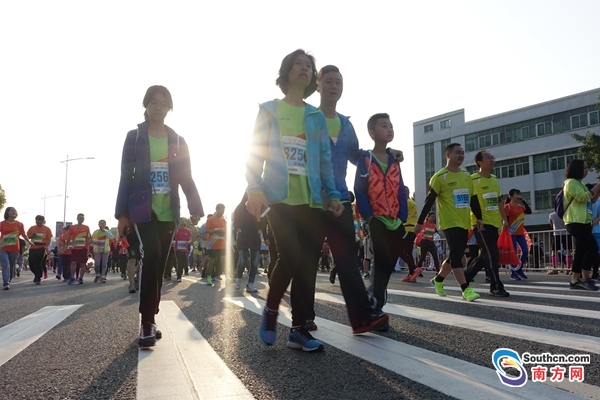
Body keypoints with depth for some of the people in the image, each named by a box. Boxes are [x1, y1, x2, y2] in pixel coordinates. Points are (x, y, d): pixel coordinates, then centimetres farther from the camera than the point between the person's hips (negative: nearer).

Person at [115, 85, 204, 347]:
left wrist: (195, 208, -6)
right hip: (143, 211, -3)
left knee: (158, 266, 6)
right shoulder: (134, 137, 5)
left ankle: (149, 321, 17)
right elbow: (126, 176, 1)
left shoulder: (178, 141, 12)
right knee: (150, 258, -22)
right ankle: (147, 324, -16)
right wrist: (122, 214, -5)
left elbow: (186, 178, 7)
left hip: (168, 213, 3)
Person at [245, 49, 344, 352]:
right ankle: (271, 310, 10)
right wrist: (255, 190, -13)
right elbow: (255, 153, 1)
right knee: (290, 256, -17)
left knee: (307, 262, 0)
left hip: (309, 199, 4)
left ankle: (299, 329, 9)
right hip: (279, 197, -4)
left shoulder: (317, 117, 17)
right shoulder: (269, 110, 8)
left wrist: (332, 194, 3)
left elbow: (324, 159, 15)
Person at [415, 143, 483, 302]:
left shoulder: (466, 175, 12)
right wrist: (420, 222, -10)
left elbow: (473, 199, 18)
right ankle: (466, 290, -9)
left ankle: (438, 280, 31)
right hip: (450, 223, -7)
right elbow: (429, 201, -10)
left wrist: (478, 217, 11)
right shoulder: (440, 177, -9)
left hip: (464, 223, 7)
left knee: (456, 255, 13)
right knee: (456, 256, -11)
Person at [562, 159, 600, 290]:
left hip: (583, 222, 10)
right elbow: (582, 197, -18)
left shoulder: (579, 183, 25)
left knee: (581, 251, 5)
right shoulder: (571, 182, -6)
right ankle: (585, 279, -13)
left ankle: (575, 281, 6)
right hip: (576, 222, -10)